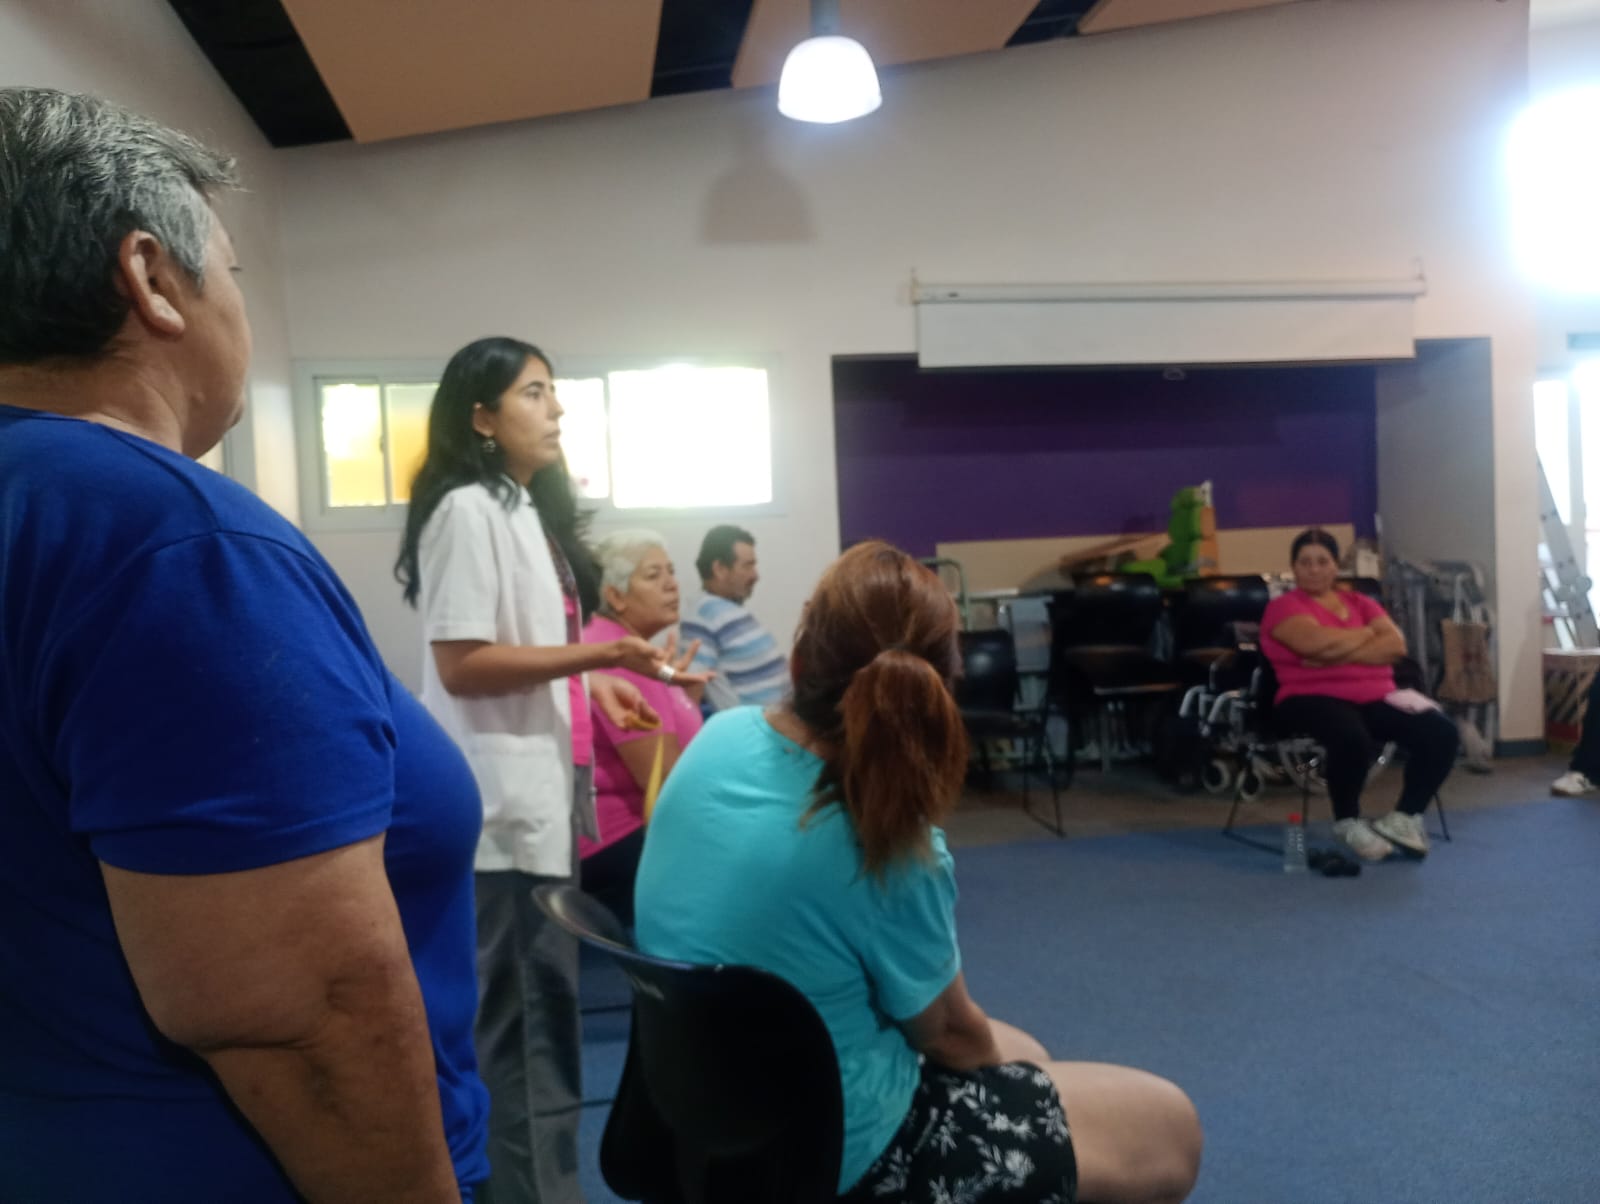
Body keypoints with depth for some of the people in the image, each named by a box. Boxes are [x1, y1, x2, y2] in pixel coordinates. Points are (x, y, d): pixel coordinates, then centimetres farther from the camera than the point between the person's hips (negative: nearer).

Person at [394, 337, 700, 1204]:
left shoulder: (531, 508, 17)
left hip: (543, 788, 10)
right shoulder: (467, 510, -13)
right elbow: (461, 664, -20)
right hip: (501, 800, -10)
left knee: (540, 1009, 17)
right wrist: (599, 652, -22)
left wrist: (593, 684, 11)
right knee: (520, 1018, -2)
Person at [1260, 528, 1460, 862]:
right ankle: (1348, 822, -10)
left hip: (1375, 697, 6)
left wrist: (1342, 653, -13)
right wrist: (1367, 633, 2)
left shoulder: (1361, 603, 19)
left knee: (1442, 733, -17)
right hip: (1314, 699, -6)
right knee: (1353, 738, -38)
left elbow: (1396, 645, 3)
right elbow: (1317, 642, -17)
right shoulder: (1284, 606, 2)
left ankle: (1406, 816, 1)